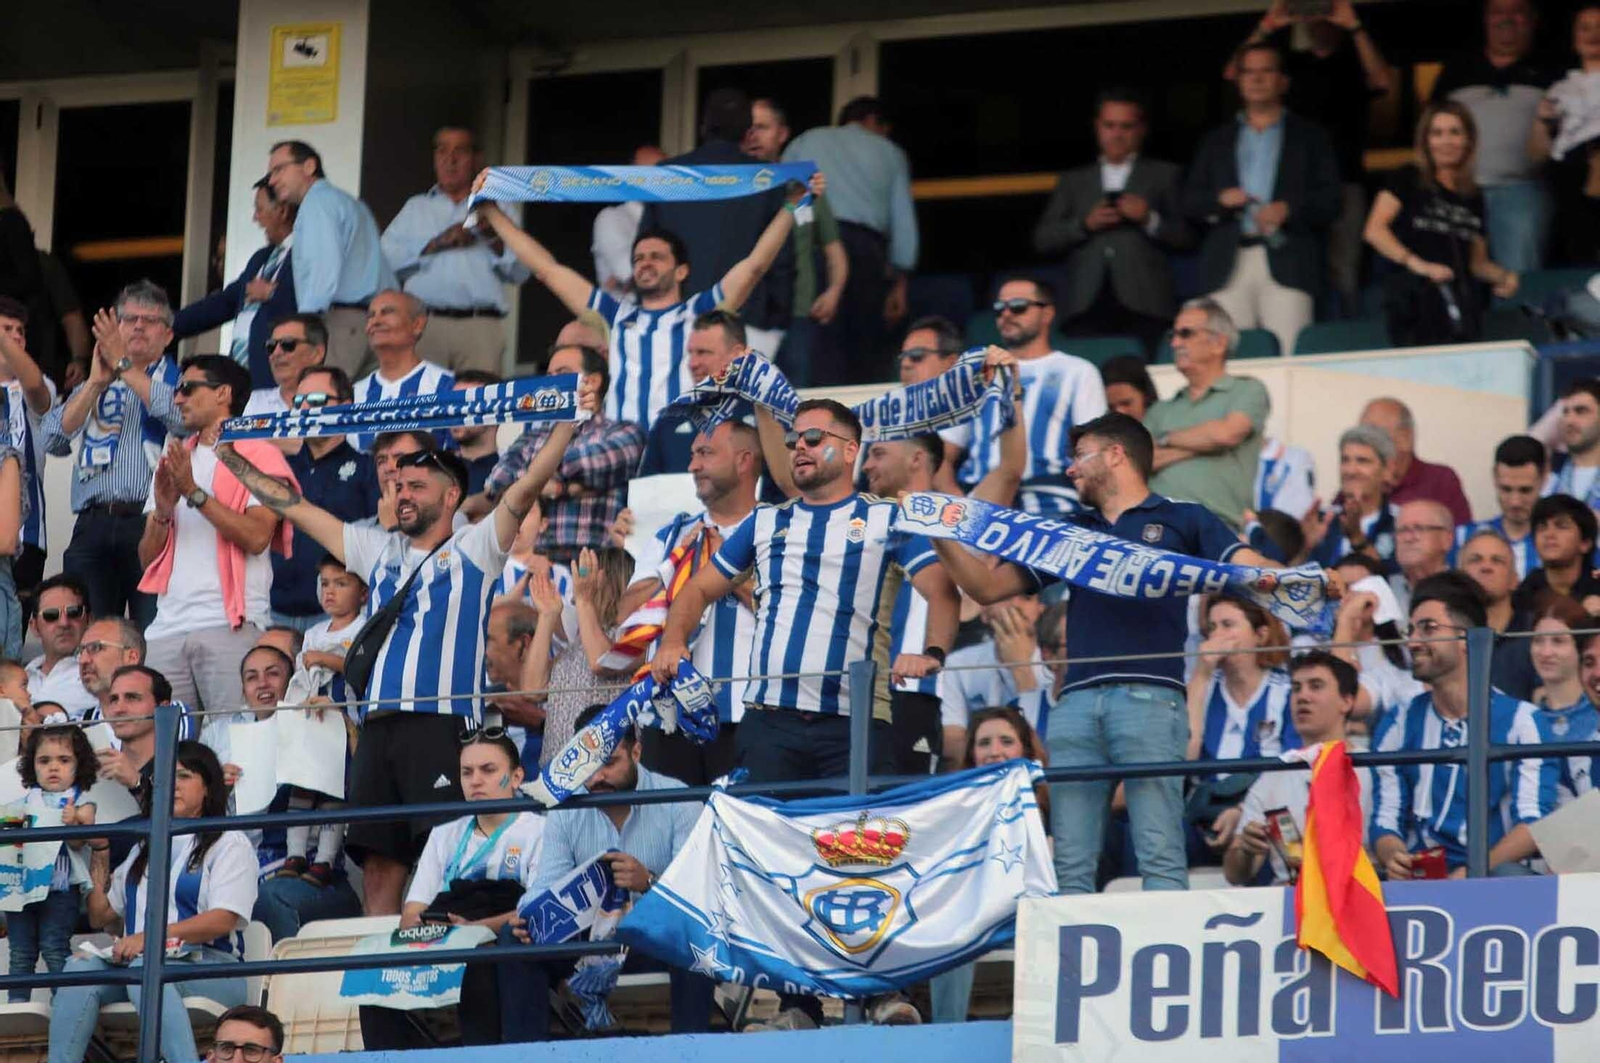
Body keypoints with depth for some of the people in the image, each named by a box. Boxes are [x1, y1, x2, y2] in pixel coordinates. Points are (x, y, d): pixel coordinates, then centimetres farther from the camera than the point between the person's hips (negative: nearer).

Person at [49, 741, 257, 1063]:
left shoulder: (230, 843, 9)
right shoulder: (144, 849, 29)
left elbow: (223, 919, -8)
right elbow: (101, 916, 29)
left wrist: (151, 937, -20)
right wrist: (97, 858, 17)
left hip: (209, 967, -5)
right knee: (81, 967, -27)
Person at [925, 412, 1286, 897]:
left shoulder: (1180, 520, 12)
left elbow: (1251, 565, -1)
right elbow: (988, 585, 26)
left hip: (1149, 697, -5)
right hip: (1077, 702, 5)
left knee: (1160, 856, -11)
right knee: (1070, 864, 0)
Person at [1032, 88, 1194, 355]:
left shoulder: (1164, 175, 20)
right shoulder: (1073, 181, 24)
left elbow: (1185, 237, 10)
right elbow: (1042, 240, 14)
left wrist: (1150, 220, -7)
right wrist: (1084, 224, -1)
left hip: (1143, 303, -1)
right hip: (1087, 304, 1)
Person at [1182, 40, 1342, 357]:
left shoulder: (1310, 138, 17)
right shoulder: (1216, 141, 23)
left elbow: (1330, 200, 6)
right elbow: (1190, 201, 16)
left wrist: (1288, 209, -11)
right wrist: (1220, 199, -5)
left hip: (1287, 263, -2)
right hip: (1228, 265, 2)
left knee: (1290, 354, -15)